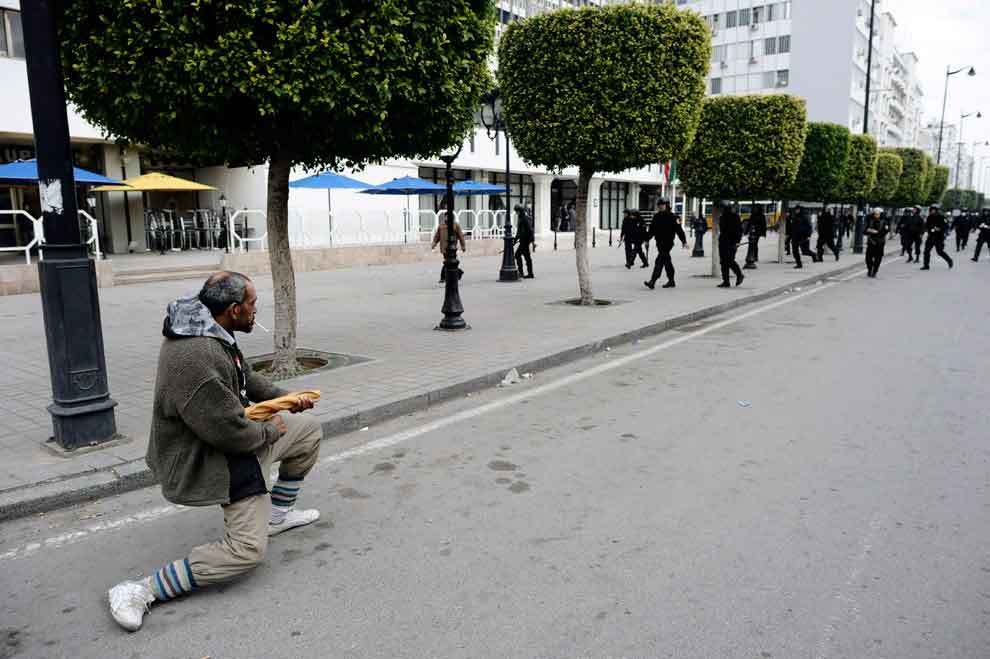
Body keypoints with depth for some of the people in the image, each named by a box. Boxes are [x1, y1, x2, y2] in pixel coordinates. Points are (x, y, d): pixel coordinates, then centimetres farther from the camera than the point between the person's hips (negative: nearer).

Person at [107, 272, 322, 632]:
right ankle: (141, 591, -5)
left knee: (310, 429, 17)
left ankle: (277, 514, 29)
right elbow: (230, 433, -31)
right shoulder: (194, 357, -34)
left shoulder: (211, 332, -1)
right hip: (210, 459, -10)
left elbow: (247, 377, 16)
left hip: (234, 433, 10)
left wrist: (285, 397, 4)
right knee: (247, 549, -11)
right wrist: (271, 430, -12)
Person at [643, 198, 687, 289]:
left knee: (659, 261, -14)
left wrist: (684, 241, -7)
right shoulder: (656, 216, 12)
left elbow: (679, 230, -6)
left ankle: (652, 281, -20)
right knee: (667, 261, 16)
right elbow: (651, 229, 18)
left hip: (667, 242, -7)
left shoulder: (672, 217, -6)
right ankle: (671, 281, 27)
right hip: (659, 242, 7)